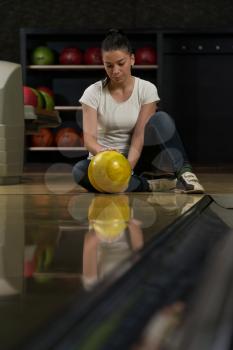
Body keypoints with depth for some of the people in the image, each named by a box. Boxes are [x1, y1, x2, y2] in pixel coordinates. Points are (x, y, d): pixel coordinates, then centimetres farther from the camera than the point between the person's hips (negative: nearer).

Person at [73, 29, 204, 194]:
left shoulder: (147, 89, -6)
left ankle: (184, 173, -30)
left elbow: (139, 135, -15)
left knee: (160, 119, -25)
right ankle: (149, 186, -34)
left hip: (136, 160, 0)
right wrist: (102, 153, -42)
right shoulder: (93, 93, -7)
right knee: (80, 170, -36)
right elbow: (89, 137, -17)